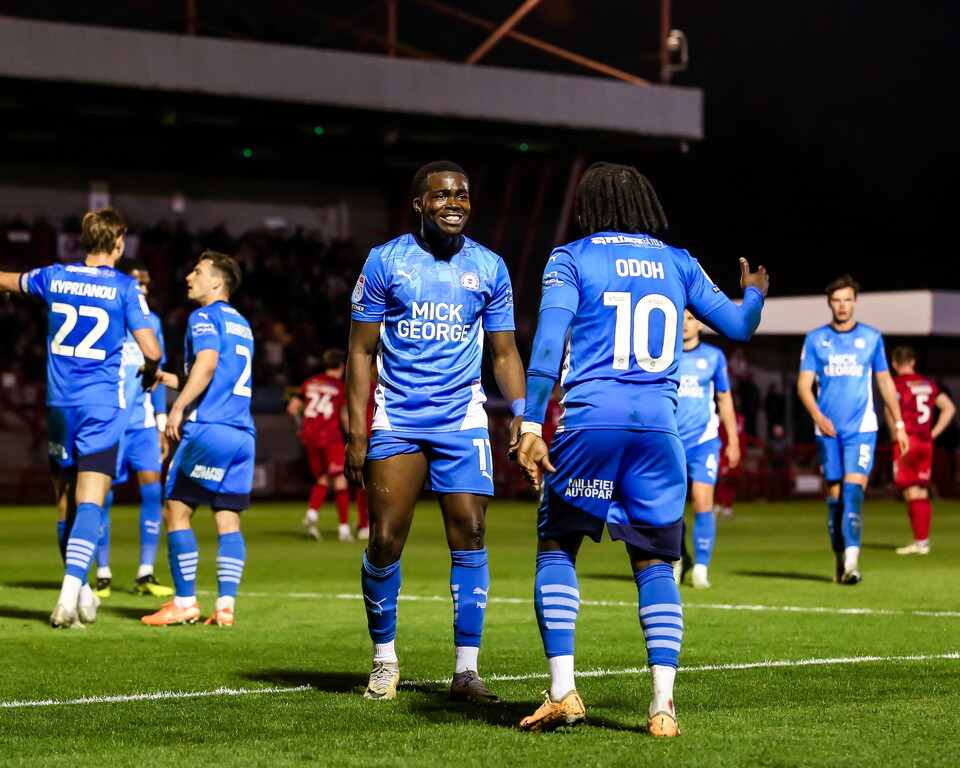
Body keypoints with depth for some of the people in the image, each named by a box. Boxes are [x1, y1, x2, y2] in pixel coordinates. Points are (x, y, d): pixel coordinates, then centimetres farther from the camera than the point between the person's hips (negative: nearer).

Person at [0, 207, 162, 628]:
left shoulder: (55, 277, 6)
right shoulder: (125, 288, -5)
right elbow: (151, 350, -9)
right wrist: (150, 372, 15)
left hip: (59, 404, 4)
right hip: (102, 404, -4)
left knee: (67, 502, 14)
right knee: (89, 502, -11)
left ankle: (81, 594, 23)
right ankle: (70, 594, -27)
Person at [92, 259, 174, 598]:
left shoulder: (151, 322, 11)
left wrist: (161, 426, 13)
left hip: (143, 423, 4)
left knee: (153, 490, -6)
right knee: (103, 496, -2)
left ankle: (145, 575, 0)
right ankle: (103, 574, 10)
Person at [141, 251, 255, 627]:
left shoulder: (205, 317, -3)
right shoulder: (241, 324, 23)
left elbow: (207, 362, -20)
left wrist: (178, 407, -22)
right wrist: (168, 379, 32)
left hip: (208, 428, -8)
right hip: (243, 432, 8)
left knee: (176, 511, -1)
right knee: (228, 520, 5)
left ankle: (185, 602, -3)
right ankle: (225, 606, -2)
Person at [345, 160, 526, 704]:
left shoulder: (489, 268, 6)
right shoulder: (386, 262, 0)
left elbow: (505, 353, 11)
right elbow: (361, 352, 3)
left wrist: (522, 412, -4)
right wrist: (357, 433, -4)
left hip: (463, 422, 1)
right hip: (397, 422, -1)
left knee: (470, 538, -6)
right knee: (385, 542, -3)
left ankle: (467, 669, 0)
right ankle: (385, 659, 15)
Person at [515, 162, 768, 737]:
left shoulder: (571, 259, 6)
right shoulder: (677, 263, 15)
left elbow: (549, 343, -6)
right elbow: (738, 326, 23)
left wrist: (531, 426, -10)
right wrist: (755, 293, 46)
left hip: (590, 419, -2)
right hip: (659, 424, 3)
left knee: (556, 548, 11)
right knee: (655, 562, 9)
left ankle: (563, 689, -1)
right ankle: (663, 704, -1)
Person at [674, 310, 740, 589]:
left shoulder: (713, 357, 6)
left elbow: (724, 399, 14)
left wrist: (733, 441, 12)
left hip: (704, 442, -1)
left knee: (703, 502, -13)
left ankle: (700, 568, -7)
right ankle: (677, 559, 26)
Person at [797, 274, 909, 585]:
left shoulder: (871, 338, 7)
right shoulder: (815, 339, 6)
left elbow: (885, 382, 14)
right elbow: (804, 384, 2)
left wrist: (899, 424, 12)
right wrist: (817, 416, -14)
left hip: (861, 428, -2)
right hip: (828, 430, 2)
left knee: (853, 489, -16)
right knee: (835, 495, 4)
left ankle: (852, 559, -24)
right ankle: (840, 560, 13)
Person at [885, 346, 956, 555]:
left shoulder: (898, 383, -5)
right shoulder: (928, 384, 14)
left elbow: (890, 409, -22)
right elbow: (949, 407, 15)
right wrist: (933, 433, 12)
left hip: (907, 442, -6)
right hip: (926, 443, 6)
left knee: (911, 493, -5)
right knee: (923, 494, 11)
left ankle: (920, 542, -10)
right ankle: (924, 541, 12)